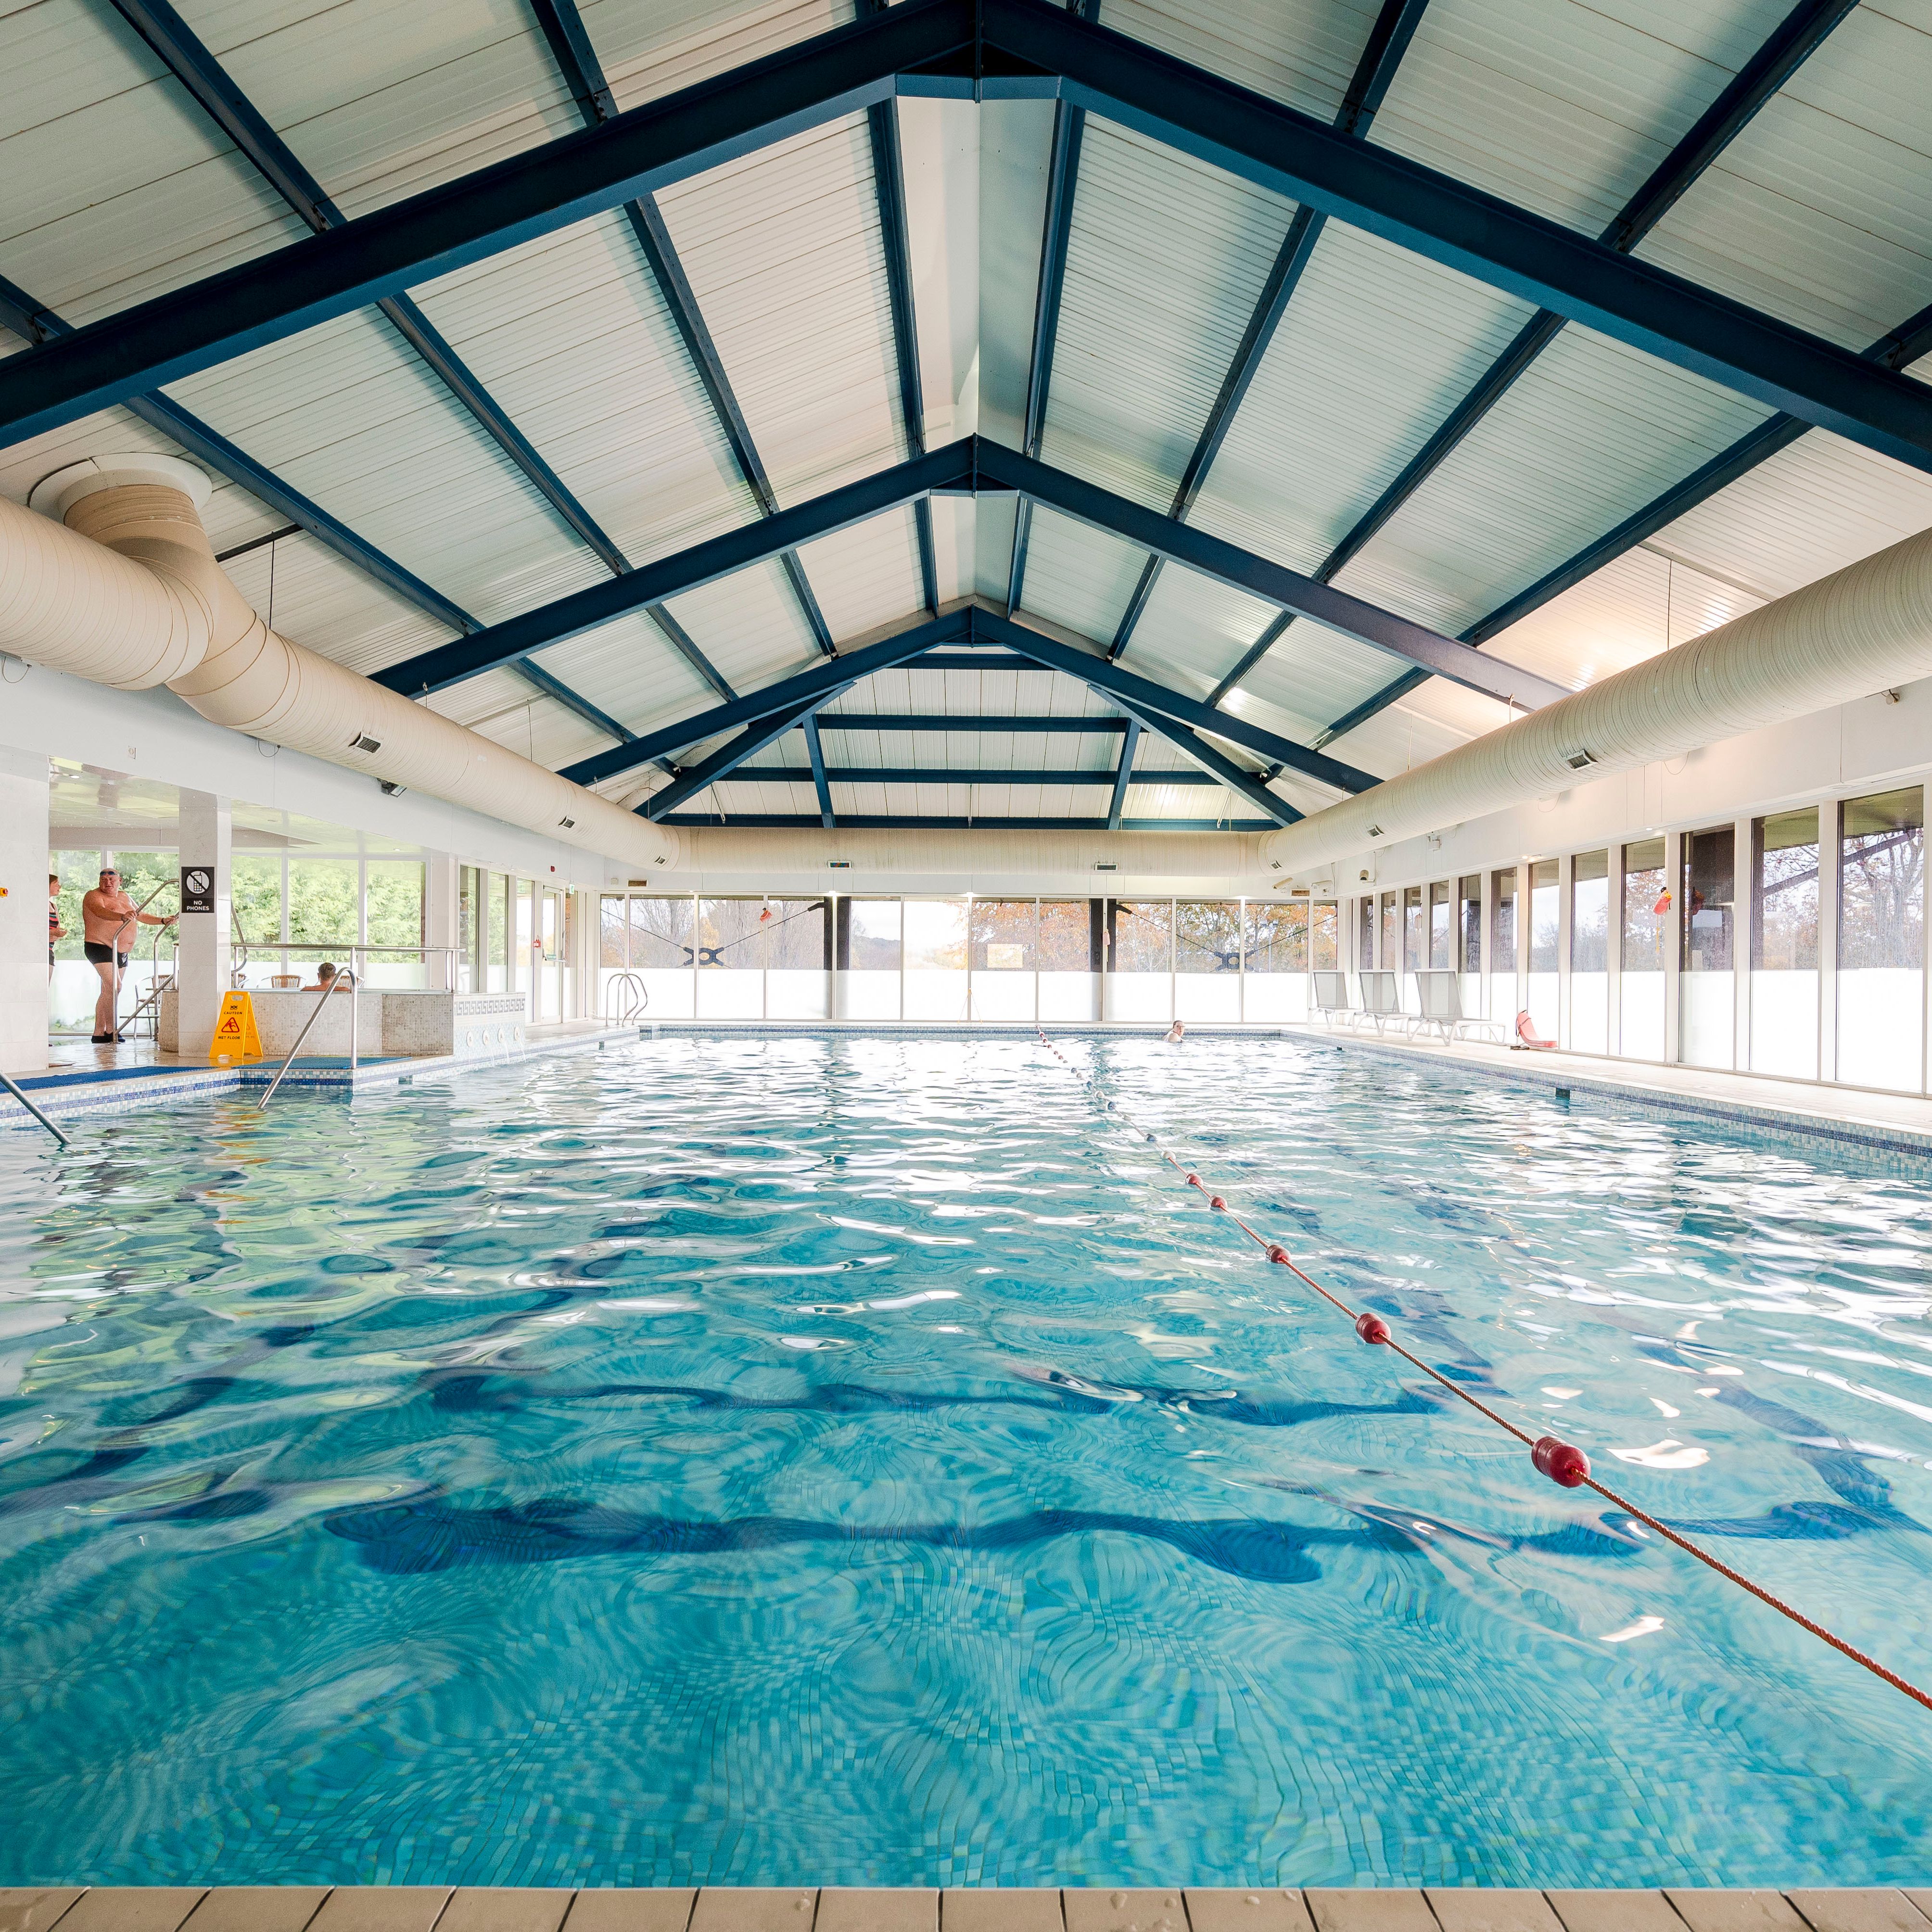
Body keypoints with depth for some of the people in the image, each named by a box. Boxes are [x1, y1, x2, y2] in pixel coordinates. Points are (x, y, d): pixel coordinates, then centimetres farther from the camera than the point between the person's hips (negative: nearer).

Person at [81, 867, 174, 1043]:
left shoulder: (124, 897, 16)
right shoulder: (94, 896, -7)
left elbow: (141, 916, 26)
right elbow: (101, 912, -29)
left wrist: (163, 920, 13)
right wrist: (122, 917, -46)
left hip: (121, 952, 8)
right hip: (100, 948, -8)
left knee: (108, 992, 10)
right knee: (114, 986, -19)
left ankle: (99, 1033, 15)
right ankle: (111, 1031, -15)